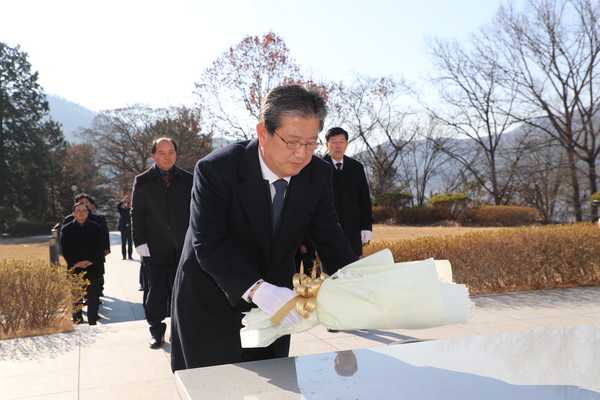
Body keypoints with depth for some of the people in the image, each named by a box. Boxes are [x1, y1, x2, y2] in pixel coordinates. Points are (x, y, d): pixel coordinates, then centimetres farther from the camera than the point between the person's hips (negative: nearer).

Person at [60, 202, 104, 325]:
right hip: (74, 269, 0)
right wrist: (75, 263, -11)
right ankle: (77, 322, 13)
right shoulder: (66, 229, 6)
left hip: (92, 268, 0)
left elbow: (99, 247, 2)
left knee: (93, 299, 3)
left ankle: (92, 323, 10)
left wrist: (91, 261, -11)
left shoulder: (95, 228, 7)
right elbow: (65, 250, 1)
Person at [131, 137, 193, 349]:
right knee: (155, 292, 5)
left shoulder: (188, 180, 6)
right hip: (154, 249, 0)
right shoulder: (142, 181, 4)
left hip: (182, 247, 1)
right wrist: (140, 242, -5)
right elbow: (136, 214, 3)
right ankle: (156, 330, 21)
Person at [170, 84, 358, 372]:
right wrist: (256, 289, -43)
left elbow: (328, 235, -5)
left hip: (275, 301, 5)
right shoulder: (215, 170, -25)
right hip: (210, 302, -4)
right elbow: (209, 245, -29)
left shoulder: (318, 174, -10)